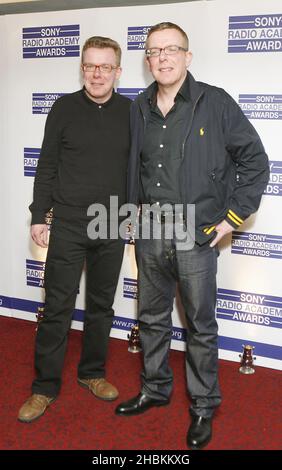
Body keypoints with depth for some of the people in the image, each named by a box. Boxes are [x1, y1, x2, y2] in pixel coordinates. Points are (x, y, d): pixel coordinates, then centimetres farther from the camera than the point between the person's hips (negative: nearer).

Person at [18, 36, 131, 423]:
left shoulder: (131, 112, 3)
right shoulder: (65, 108, -2)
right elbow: (47, 166, 1)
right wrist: (39, 216, -3)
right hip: (68, 224, -2)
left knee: (102, 305, 12)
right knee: (57, 307, 1)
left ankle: (92, 373, 30)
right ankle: (45, 386, 15)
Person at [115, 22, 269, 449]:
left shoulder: (215, 103, -6)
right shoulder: (139, 109, 7)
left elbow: (255, 162, -3)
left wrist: (233, 216, -6)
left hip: (197, 236, -4)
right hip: (150, 235, 5)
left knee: (201, 326, 8)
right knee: (152, 319, 17)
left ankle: (203, 406, 26)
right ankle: (155, 389, 37)